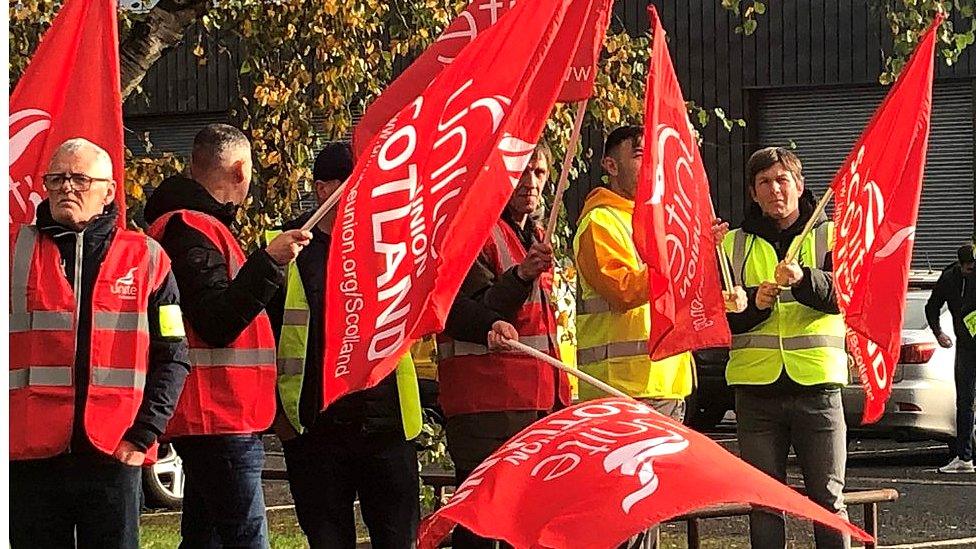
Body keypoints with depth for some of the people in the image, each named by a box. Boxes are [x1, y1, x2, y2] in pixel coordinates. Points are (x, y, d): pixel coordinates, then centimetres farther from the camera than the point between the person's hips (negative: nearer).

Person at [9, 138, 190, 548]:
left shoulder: (145, 258, 9)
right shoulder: (14, 251, 8)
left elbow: (172, 356, 8)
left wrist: (144, 435, -2)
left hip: (115, 454, 0)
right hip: (30, 456, 0)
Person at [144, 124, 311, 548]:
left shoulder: (200, 224, 21)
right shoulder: (193, 229, -12)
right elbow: (217, 324, -22)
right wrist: (269, 262, -28)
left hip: (215, 418, 11)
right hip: (218, 418, -11)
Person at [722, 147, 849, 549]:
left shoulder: (829, 235, 7)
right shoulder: (734, 244, 11)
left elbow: (844, 293, -10)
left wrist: (803, 279, -28)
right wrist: (755, 304, -14)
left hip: (816, 384, -2)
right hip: (757, 387, 2)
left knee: (828, 498, -1)